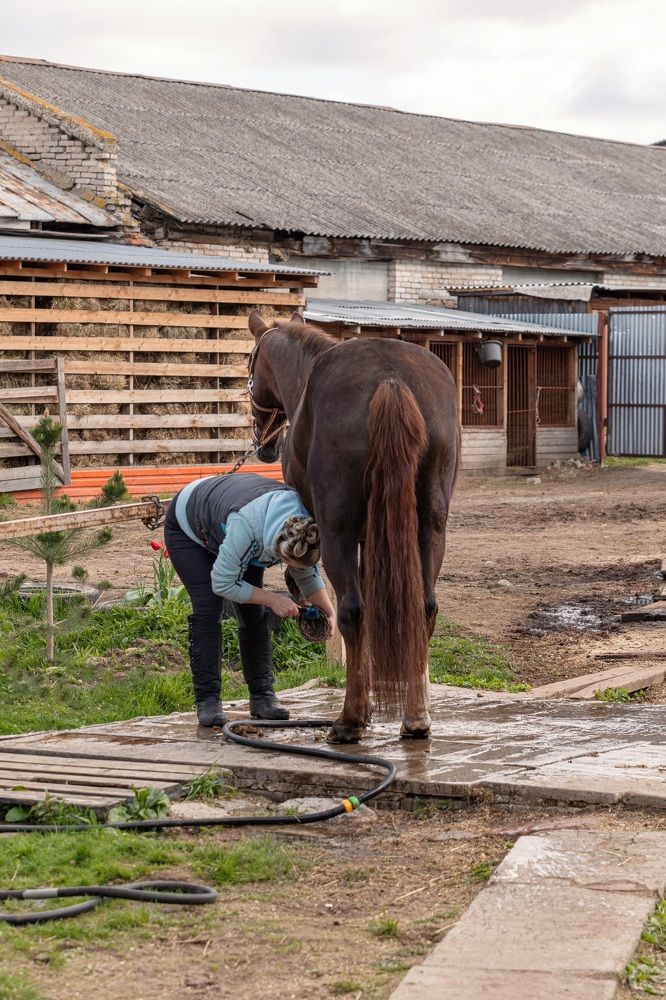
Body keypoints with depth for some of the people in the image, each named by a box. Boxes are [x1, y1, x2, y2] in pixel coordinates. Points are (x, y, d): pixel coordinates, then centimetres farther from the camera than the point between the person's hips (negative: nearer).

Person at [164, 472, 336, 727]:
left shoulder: (303, 527, -27)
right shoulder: (245, 526, -47)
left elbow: (308, 575, -7)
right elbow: (222, 584, -34)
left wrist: (329, 611, -19)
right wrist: (272, 599, -35)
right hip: (187, 529, -6)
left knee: (254, 613, -3)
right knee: (207, 610, -18)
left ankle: (262, 695, 4)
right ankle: (207, 700, -13)